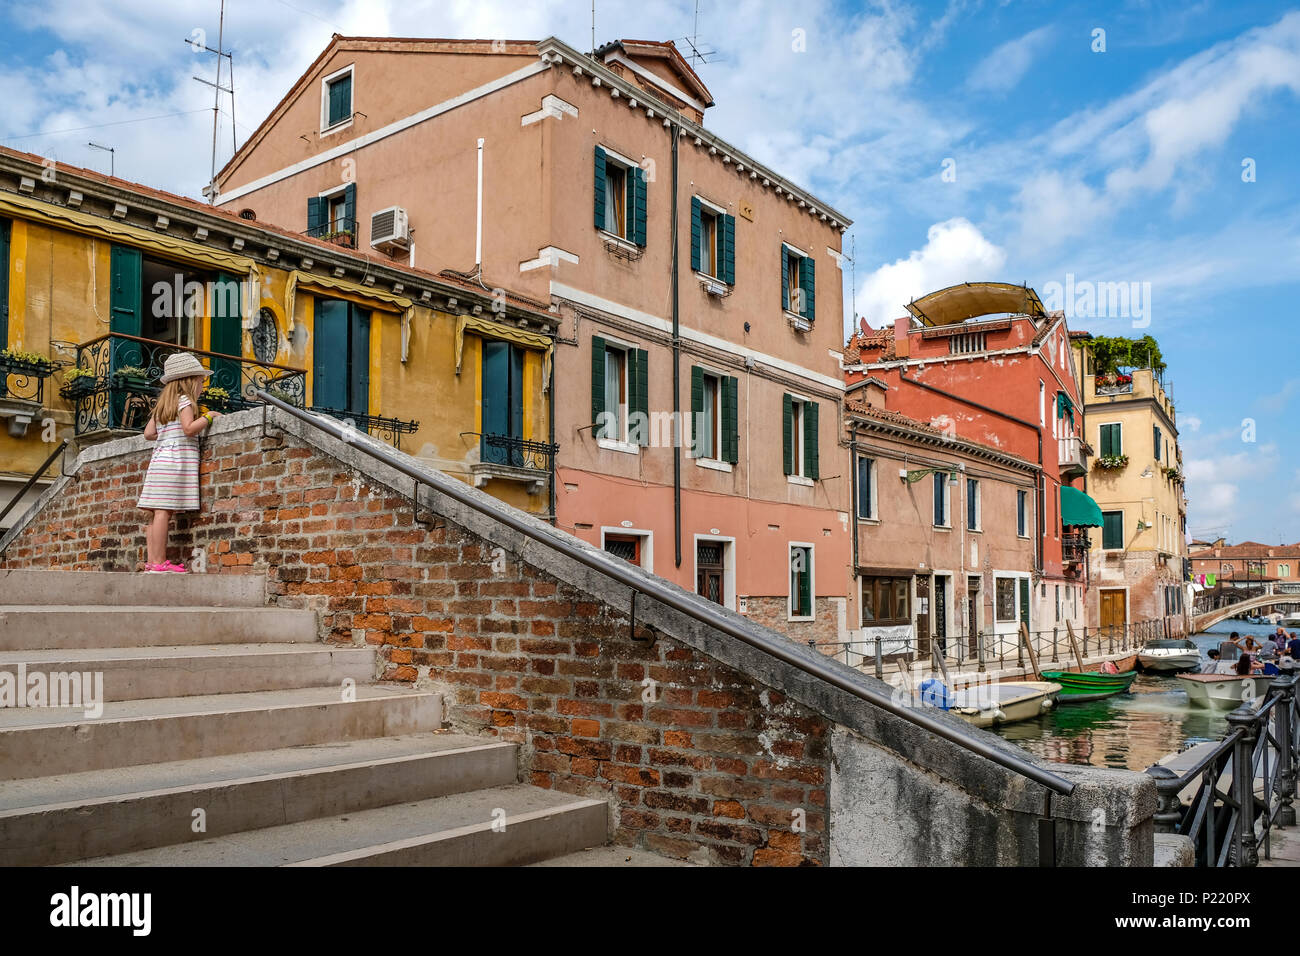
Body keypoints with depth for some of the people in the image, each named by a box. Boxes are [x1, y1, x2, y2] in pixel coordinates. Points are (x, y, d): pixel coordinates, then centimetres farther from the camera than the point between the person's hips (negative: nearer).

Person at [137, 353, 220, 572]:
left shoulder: (162, 404, 22)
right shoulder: (184, 400, -3)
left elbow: (148, 433, 20)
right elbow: (189, 429, -15)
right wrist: (207, 417, -3)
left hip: (160, 457, 9)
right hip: (176, 459, -9)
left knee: (158, 513, 5)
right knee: (164, 511, -12)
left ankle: (152, 561, 4)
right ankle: (159, 562, -14)